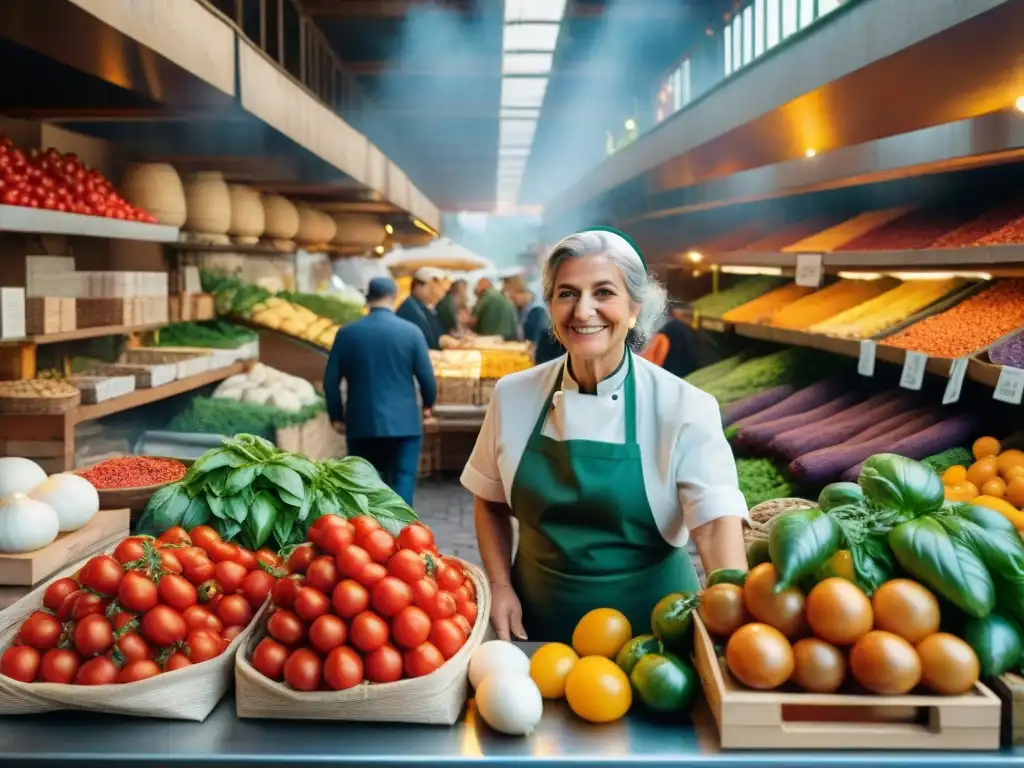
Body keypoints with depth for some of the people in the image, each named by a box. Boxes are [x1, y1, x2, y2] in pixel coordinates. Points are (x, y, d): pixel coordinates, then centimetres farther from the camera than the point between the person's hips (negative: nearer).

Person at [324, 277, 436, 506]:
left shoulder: (347, 333, 1)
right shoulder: (411, 331, -5)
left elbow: (330, 381, 2)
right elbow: (427, 377, -3)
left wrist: (336, 416, 14)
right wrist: (428, 404, 16)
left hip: (361, 423, 2)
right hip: (404, 422, -2)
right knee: (402, 482, 3)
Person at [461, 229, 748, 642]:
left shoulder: (683, 407, -15)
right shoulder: (513, 395, -6)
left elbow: (717, 522, -25)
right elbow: (490, 502, 7)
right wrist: (500, 586, -5)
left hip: (647, 622, -2)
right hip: (538, 619, 3)